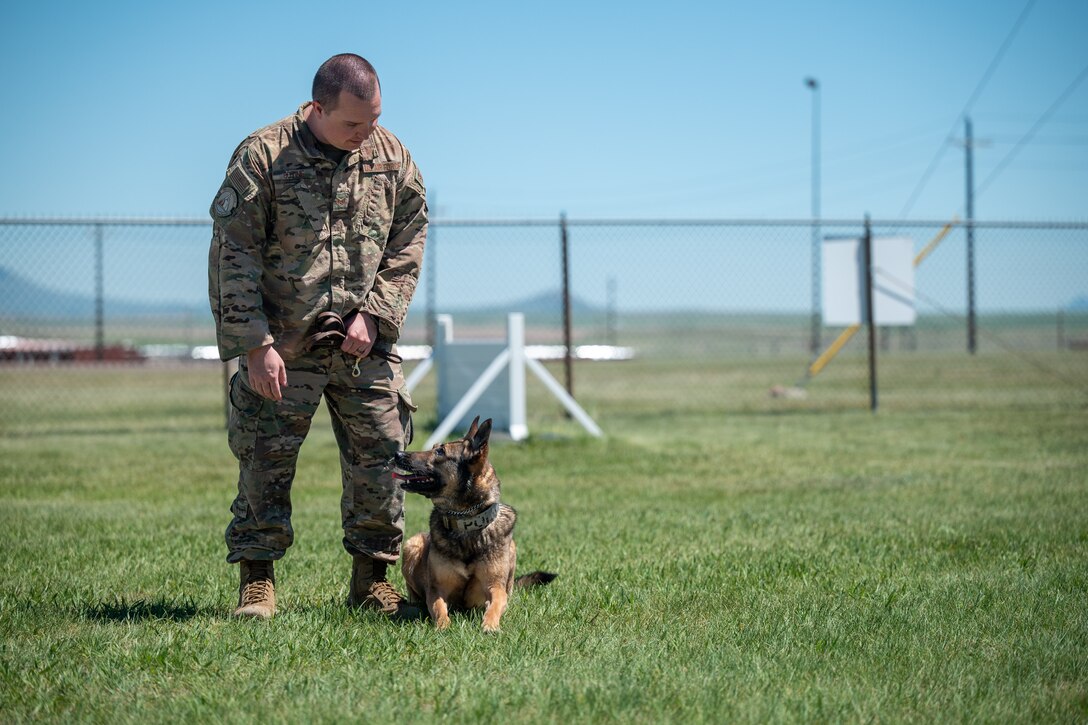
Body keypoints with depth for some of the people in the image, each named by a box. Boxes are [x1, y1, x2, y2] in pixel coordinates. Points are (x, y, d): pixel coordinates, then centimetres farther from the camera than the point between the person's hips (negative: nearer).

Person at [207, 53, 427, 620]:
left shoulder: (391, 157, 4)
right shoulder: (262, 156, -9)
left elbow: (408, 242, 10)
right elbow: (233, 255, -9)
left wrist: (373, 313, -4)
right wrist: (255, 344, -13)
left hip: (364, 342, 3)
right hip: (282, 343, -3)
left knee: (381, 458, 3)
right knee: (265, 463, -2)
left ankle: (371, 578, 15)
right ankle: (256, 580, 9)